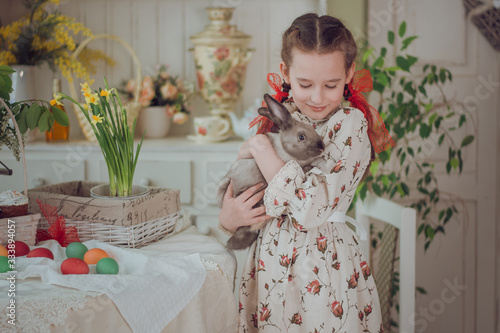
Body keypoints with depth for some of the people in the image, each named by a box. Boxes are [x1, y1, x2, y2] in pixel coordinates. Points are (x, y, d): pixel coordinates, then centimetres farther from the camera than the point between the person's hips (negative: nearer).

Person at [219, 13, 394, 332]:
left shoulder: (351, 125, -12)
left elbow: (311, 209, -23)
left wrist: (260, 148, -16)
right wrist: (228, 217, -10)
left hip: (323, 268, -5)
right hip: (269, 263, 5)